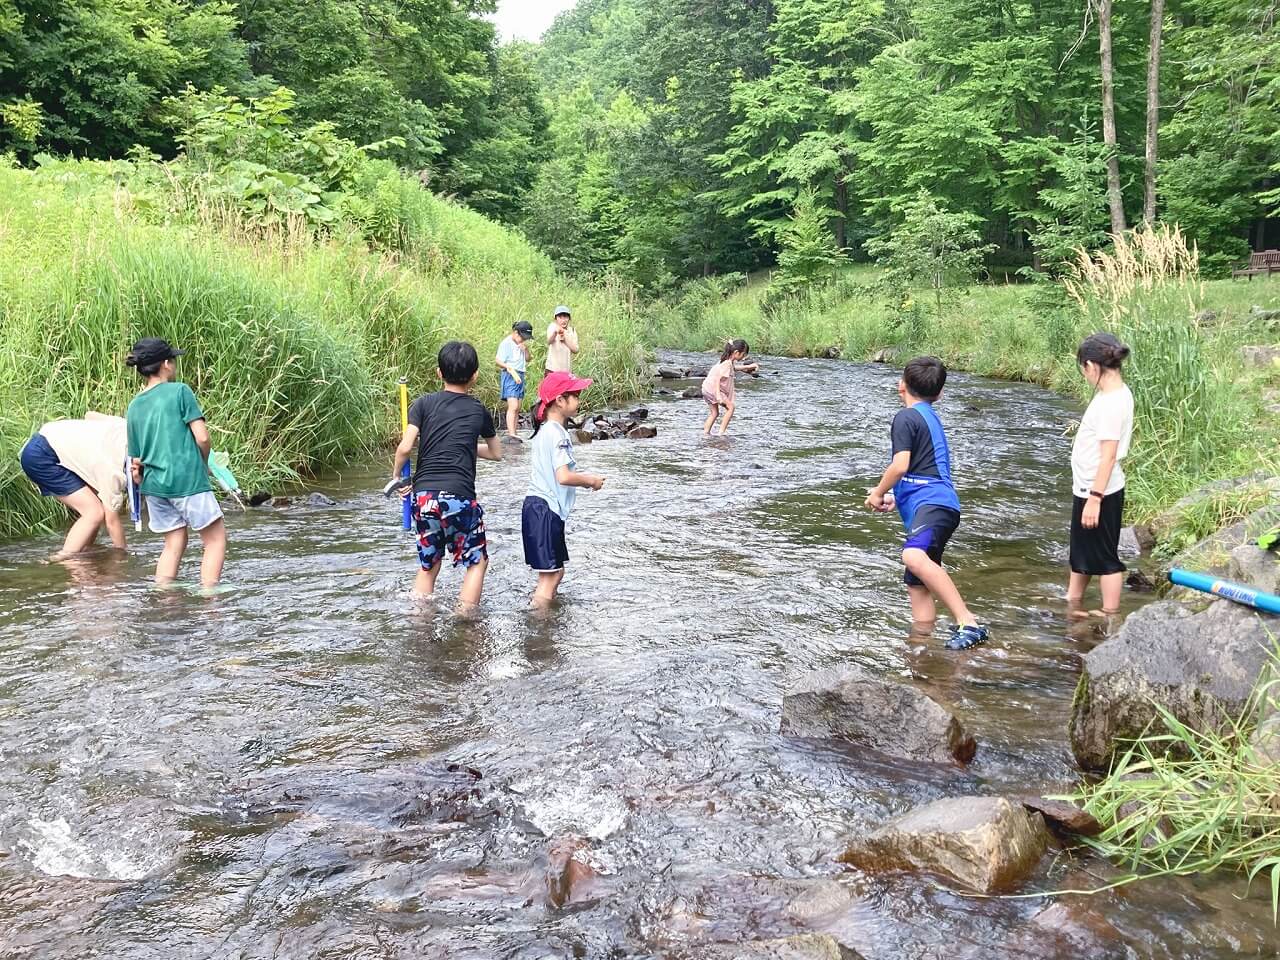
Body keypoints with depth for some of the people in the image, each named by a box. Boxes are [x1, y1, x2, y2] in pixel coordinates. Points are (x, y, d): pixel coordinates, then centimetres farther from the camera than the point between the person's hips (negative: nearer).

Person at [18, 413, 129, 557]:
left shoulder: (126, 426, -8)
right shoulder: (114, 470, -25)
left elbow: (89, 414, 13)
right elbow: (112, 521, -14)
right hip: (39, 457, -10)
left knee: (91, 509, 5)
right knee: (95, 513, -16)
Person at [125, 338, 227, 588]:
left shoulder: (133, 407, 11)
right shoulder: (179, 391, -6)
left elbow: (135, 461, 13)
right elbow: (202, 437, -11)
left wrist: (141, 483, 28)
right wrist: (204, 464, 7)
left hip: (153, 484, 6)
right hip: (187, 479, -6)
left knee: (174, 544, 17)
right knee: (216, 539, 3)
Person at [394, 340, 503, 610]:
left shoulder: (424, 403, 6)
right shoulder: (479, 411, 9)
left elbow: (405, 448, -5)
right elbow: (496, 453, 22)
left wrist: (396, 476, 11)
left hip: (423, 495, 2)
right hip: (459, 497, -2)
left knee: (427, 565, 17)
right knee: (477, 562, 13)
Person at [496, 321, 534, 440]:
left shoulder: (522, 344, 14)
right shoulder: (506, 344, -8)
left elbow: (527, 359, 18)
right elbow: (499, 362, -11)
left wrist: (526, 349, -1)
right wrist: (512, 371, -20)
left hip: (520, 376, 8)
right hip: (510, 376, -8)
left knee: (517, 408, 7)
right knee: (513, 407, -18)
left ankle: (515, 432, 9)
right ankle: (511, 433, -26)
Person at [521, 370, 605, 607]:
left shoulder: (545, 430, 14)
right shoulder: (557, 434, -17)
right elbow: (563, 477, -26)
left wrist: (582, 477, 15)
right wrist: (590, 480, -10)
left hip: (539, 507, 10)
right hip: (545, 510, -10)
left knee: (556, 572, 16)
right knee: (550, 575, -5)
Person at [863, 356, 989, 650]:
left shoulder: (906, 417, 0)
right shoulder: (931, 418, 29)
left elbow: (901, 465, -10)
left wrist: (878, 492, 6)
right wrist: (895, 498, 37)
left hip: (932, 503, -11)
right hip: (929, 505, 11)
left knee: (914, 556, -34)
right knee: (917, 585, 9)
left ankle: (968, 623, -40)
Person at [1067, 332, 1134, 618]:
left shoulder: (1112, 401, -23)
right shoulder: (1114, 393, 6)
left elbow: (1109, 455, -24)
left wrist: (1095, 498, -23)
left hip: (1098, 492, -10)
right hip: (1088, 488, 10)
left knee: (1104, 557, 3)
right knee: (1082, 550, 22)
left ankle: (1111, 618, 15)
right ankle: (1072, 605, 38)